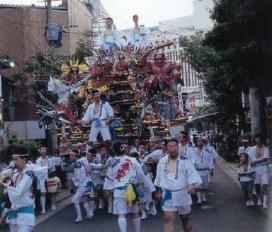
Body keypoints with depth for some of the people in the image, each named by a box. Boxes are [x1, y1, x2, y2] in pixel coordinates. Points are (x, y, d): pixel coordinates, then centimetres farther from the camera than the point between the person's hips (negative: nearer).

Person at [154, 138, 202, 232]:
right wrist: (159, 191, 18)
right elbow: (159, 177, 13)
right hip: (168, 195, 2)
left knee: (185, 218, 14)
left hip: (182, 194, -1)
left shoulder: (184, 160, -7)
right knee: (168, 219, -5)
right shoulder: (162, 161, 3)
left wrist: (192, 186, -31)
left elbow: (192, 174, -14)